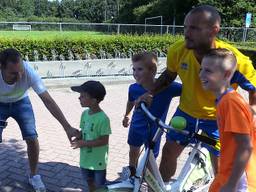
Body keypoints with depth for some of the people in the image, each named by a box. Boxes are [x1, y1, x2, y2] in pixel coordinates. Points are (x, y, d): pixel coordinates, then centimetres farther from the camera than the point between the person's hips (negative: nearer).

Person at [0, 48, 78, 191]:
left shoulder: (29, 71, -36)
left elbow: (48, 100, -34)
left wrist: (67, 127, -37)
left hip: (21, 102, 1)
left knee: (32, 138, -8)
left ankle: (34, 176, 16)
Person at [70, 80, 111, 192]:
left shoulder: (103, 118, -25)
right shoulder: (85, 113, -3)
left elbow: (104, 140, -23)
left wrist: (84, 143, -25)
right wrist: (78, 137, -13)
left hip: (98, 160, -6)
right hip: (85, 158, 7)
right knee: (89, 182, 26)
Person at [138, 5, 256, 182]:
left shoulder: (234, 59, -31)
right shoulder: (178, 50, -22)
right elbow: (169, 75, 1)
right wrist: (151, 93, -10)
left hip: (217, 118, -3)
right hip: (186, 111, 3)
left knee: (220, 167, 5)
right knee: (169, 151, 13)